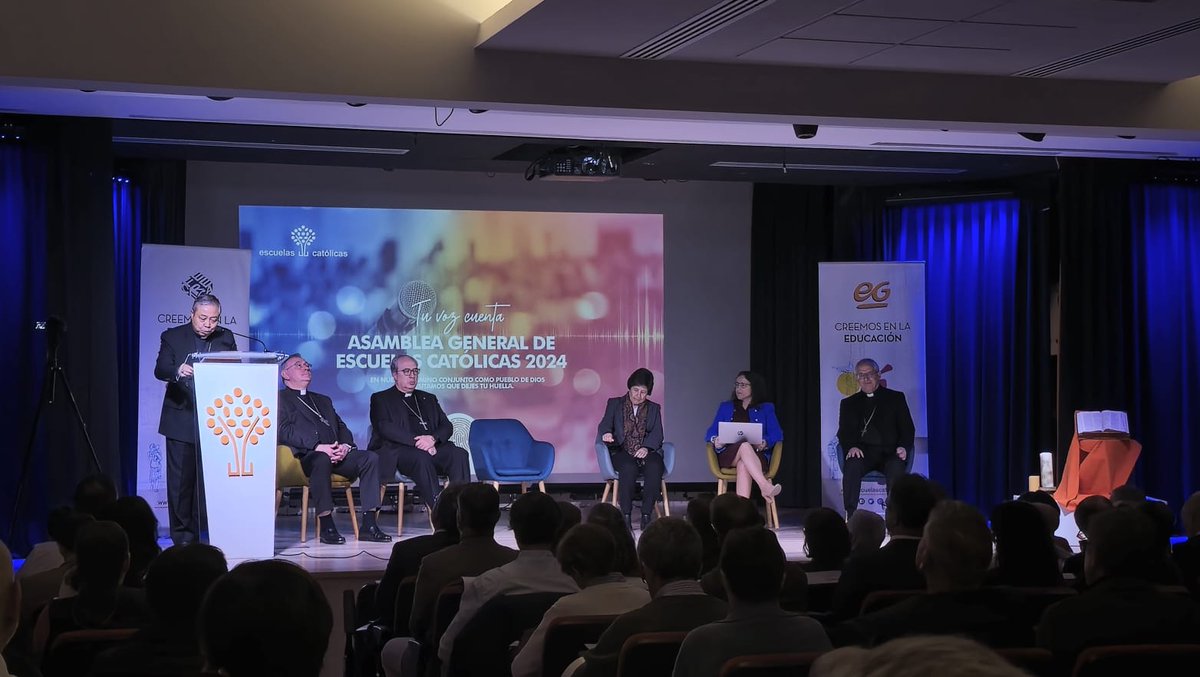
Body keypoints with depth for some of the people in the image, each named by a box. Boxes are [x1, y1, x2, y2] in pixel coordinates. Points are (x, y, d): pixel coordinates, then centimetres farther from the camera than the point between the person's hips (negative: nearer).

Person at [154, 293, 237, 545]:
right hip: (182, 420, -2)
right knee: (181, 479, -1)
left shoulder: (226, 338, 9)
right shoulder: (173, 337, 1)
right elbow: (160, 370, -10)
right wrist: (177, 371, -31)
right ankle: (182, 533, 5)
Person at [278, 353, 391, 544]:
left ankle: (369, 526, -24)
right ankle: (326, 527, -37)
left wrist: (345, 446, -2)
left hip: (336, 454, 6)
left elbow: (341, 427, 23)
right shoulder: (280, 399, 12)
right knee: (322, 460, -40)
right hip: (305, 456, -6)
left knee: (370, 458, -20)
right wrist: (317, 447, -17)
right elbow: (284, 431, -5)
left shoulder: (323, 400, 34)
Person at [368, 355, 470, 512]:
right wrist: (416, 441, -18)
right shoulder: (381, 399, 13)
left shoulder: (428, 398, 28)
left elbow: (446, 426, 16)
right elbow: (385, 428, -5)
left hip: (432, 447, 5)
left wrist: (433, 438, -9)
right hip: (398, 451, -5)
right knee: (421, 457, -38)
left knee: (459, 454, -26)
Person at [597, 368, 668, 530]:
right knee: (629, 468, -36)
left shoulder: (654, 408, 18)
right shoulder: (614, 404, 15)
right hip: (621, 452, -2)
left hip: (646, 452, 2)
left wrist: (646, 448, -15)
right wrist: (606, 433, -23)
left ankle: (646, 516, -29)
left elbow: (657, 433, 5)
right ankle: (626, 516, -31)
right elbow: (604, 425, 2)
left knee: (654, 467, -33)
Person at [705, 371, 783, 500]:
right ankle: (765, 486, -55)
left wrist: (765, 443, -17)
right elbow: (712, 431, 14)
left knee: (743, 465, -38)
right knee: (745, 446, -37)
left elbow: (777, 434, 6)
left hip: (757, 455, 0)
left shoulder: (766, 408, 19)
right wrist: (715, 441, -10)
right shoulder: (725, 407, 24)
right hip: (728, 455, 0)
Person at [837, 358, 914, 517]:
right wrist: (851, 447, -13)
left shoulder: (895, 398, 16)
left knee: (896, 468, -36)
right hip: (863, 453, 1)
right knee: (852, 466, -34)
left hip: (889, 451, -1)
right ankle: (850, 516, -36)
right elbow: (843, 433, 10)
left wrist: (903, 447, -12)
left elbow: (908, 428, 10)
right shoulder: (848, 403, 20)